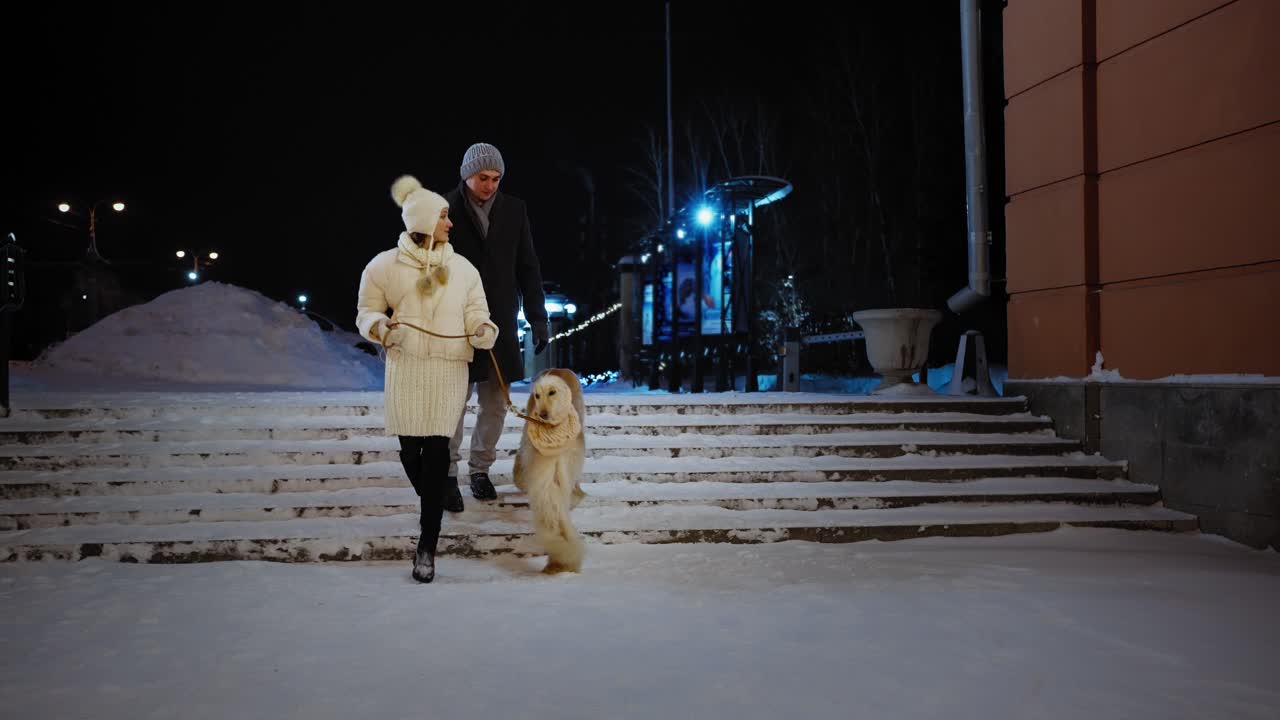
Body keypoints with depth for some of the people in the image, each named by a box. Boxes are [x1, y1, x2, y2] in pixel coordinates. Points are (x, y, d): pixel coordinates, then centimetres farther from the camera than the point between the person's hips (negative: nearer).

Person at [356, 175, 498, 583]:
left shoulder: (462, 268, 8)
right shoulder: (386, 265, 2)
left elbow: (477, 314, 8)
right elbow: (366, 311, 7)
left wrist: (483, 330, -15)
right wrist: (380, 327, -16)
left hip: (449, 369, 0)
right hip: (406, 368, 0)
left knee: (437, 447, -10)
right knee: (411, 446, 3)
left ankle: (428, 545, -10)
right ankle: (434, 509, 33)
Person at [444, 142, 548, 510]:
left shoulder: (514, 210, 5)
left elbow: (528, 268, 8)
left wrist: (538, 318, 3)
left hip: (501, 322, 3)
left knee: (495, 404, 6)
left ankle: (480, 469, 21)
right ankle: (448, 475, 12)